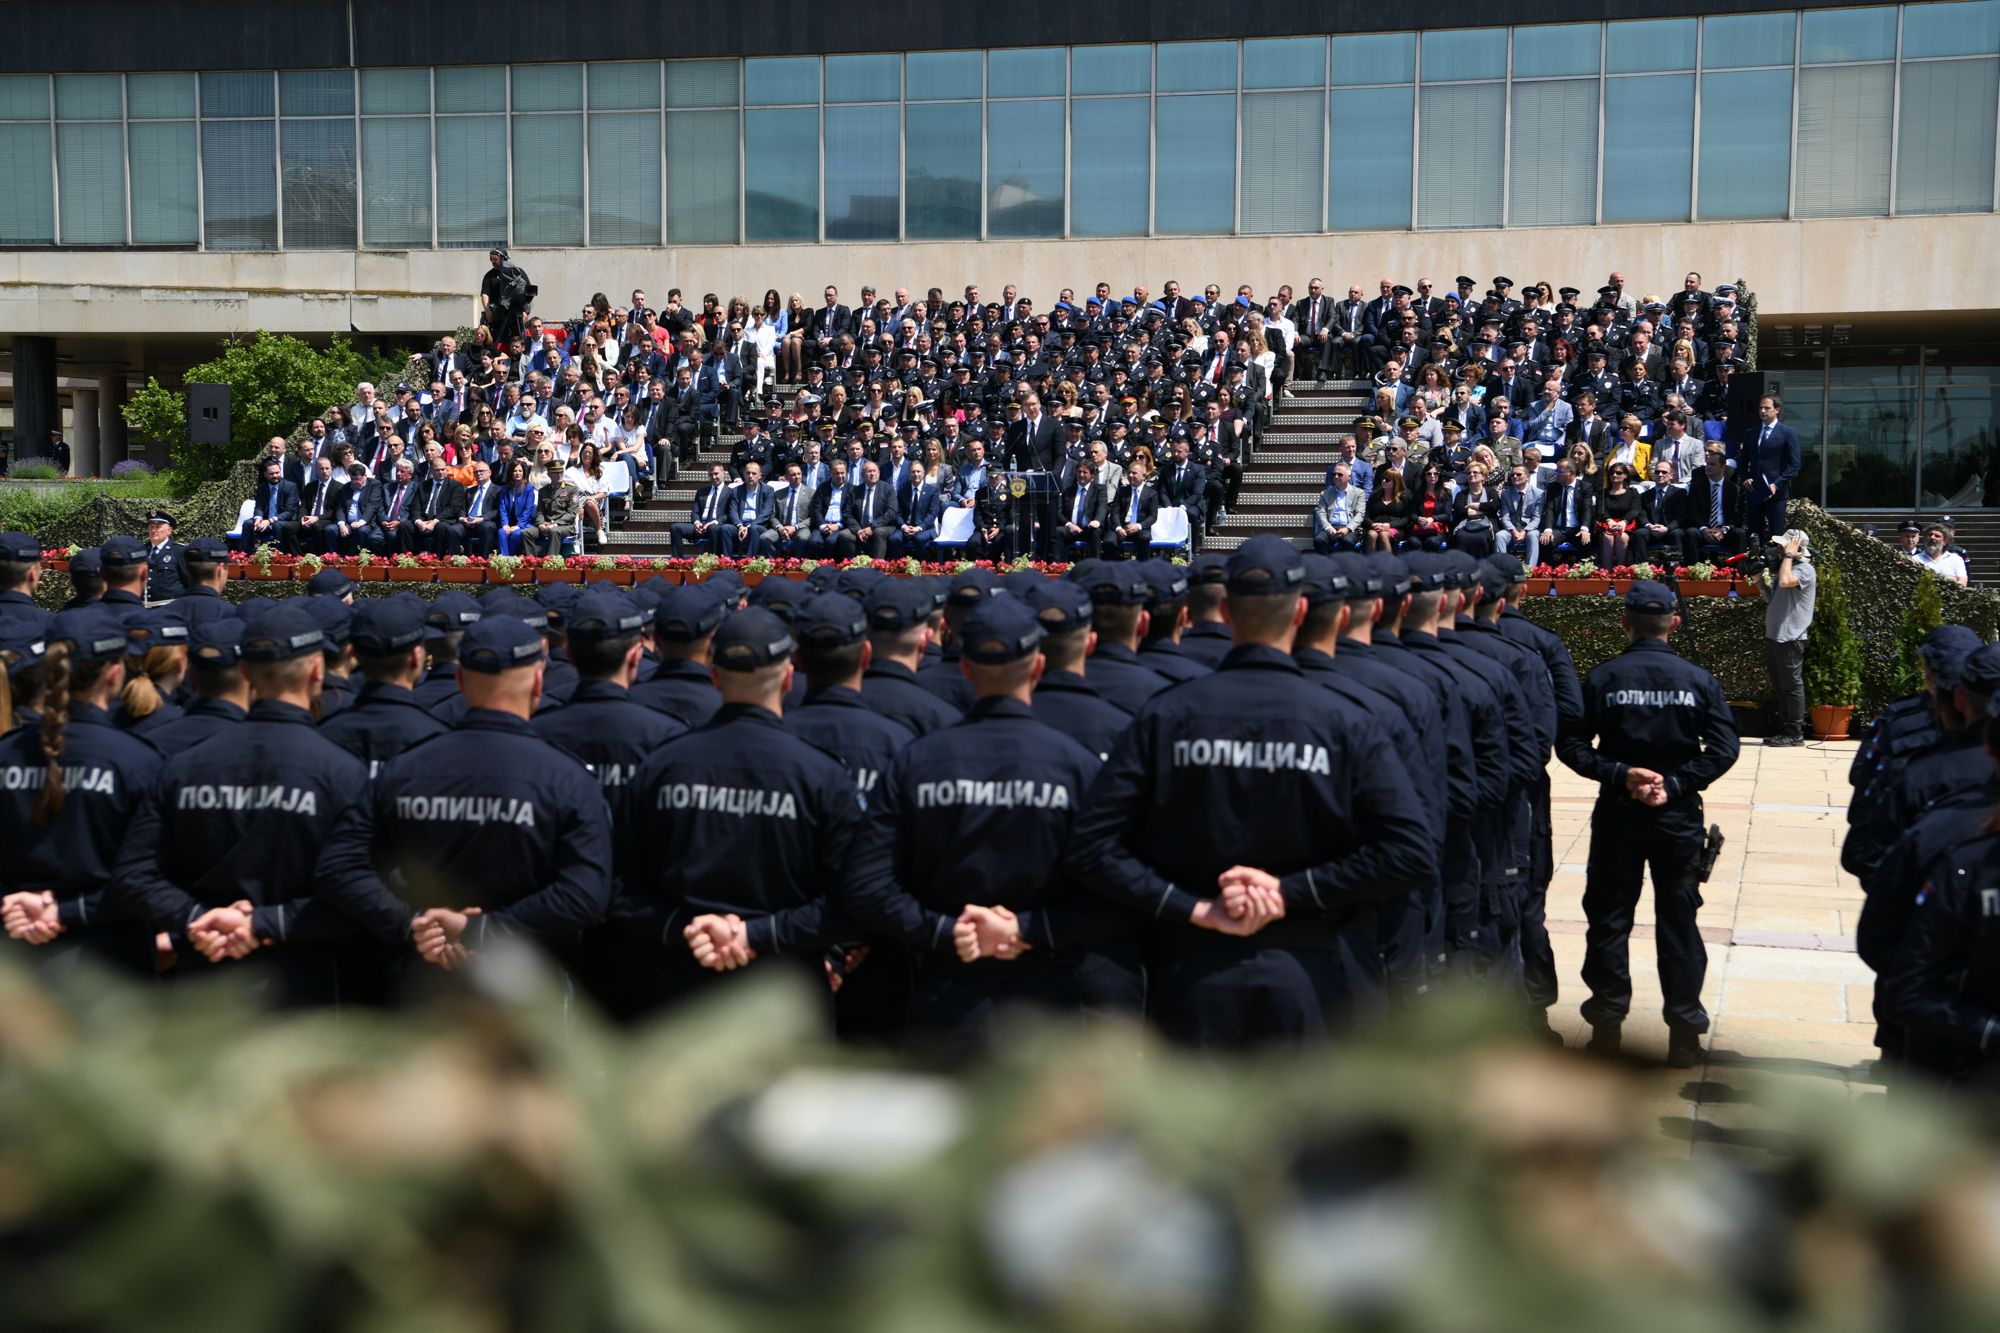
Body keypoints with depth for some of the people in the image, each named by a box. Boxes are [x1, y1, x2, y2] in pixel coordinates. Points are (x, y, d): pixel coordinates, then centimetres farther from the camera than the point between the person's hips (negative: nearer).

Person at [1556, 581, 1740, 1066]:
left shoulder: (1602, 677, -5)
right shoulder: (1697, 679, -2)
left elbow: (1570, 744, -10)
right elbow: (1723, 748, -8)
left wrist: (1619, 775, -11)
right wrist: (1676, 785, -10)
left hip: (1617, 814, -1)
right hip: (1679, 817, 1)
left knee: (1609, 916, 10)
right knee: (1679, 920, 8)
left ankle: (1608, 1018, 16)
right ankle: (1684, 1030, 10)